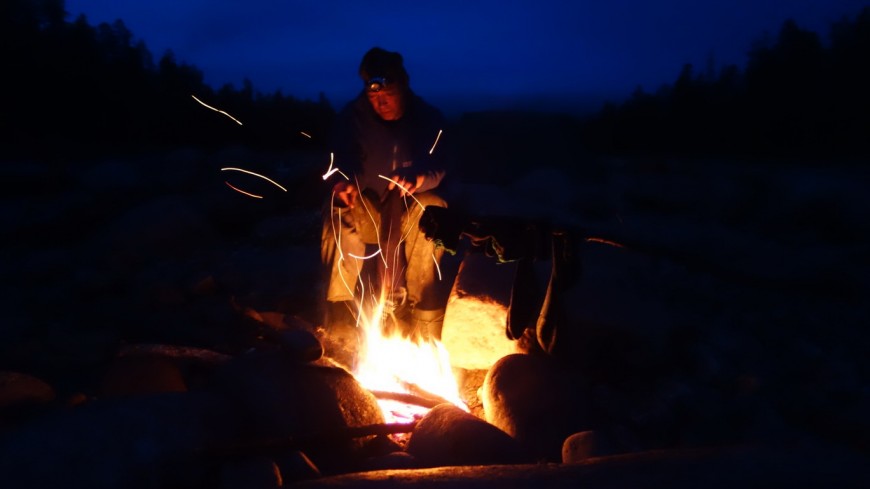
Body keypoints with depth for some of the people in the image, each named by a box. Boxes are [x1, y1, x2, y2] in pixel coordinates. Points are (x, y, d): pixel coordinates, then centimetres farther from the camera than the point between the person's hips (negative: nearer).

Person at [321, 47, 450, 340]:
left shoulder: (429, 118, -6)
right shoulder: (351, 117, -5)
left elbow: (438, 167, -20)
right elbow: (345, 164, -13)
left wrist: (419, 177, -46)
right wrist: (345, 183, -41)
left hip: (411, 214, 0)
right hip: (365, 211, 0)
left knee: (433, 209, -34)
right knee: (338, 213, -33)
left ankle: (424, 311, -32)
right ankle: (338, 313, -30)